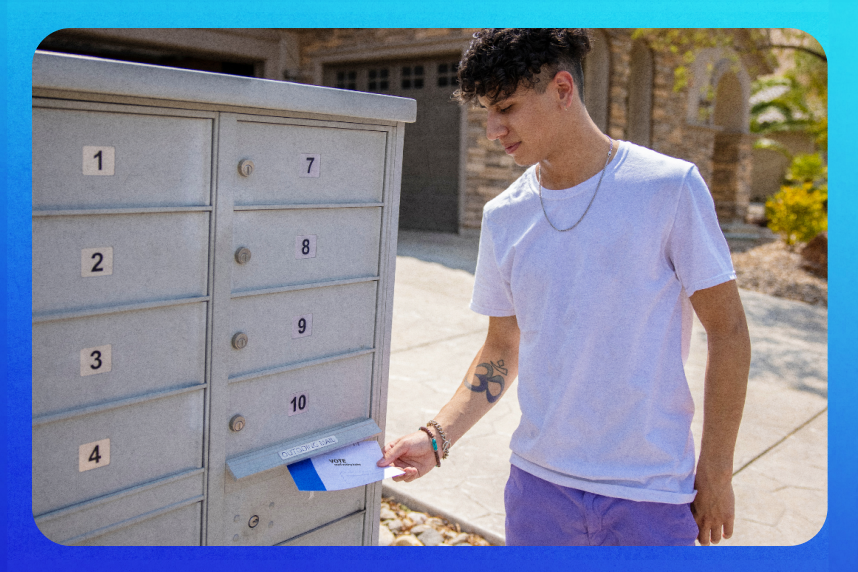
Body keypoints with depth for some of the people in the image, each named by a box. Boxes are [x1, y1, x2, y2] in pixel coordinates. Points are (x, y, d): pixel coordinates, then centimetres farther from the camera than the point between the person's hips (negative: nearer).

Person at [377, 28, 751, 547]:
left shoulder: (670, 188, -11)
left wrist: (716, 472, -5)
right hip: (538, 482, 3)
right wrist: (437, 436, -3)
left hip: (653, 494, -3)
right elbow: (503, 350, 8)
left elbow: (727, 330, -5)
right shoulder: (503, 217, 1)